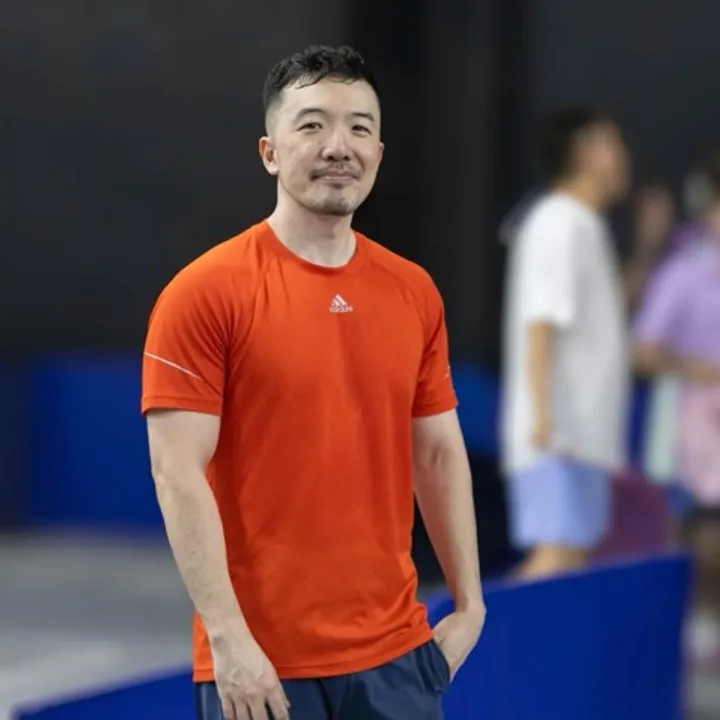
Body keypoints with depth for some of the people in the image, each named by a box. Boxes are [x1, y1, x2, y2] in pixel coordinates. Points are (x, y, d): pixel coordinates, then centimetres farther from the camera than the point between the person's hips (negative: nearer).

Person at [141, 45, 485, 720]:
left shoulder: (415, 293, 8)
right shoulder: (205, 292, -8)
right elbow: (178, 474, -13)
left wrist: (469, 604, 8)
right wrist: (227, 638, -18)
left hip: (394, 651, 5)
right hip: (262, 662, -5)